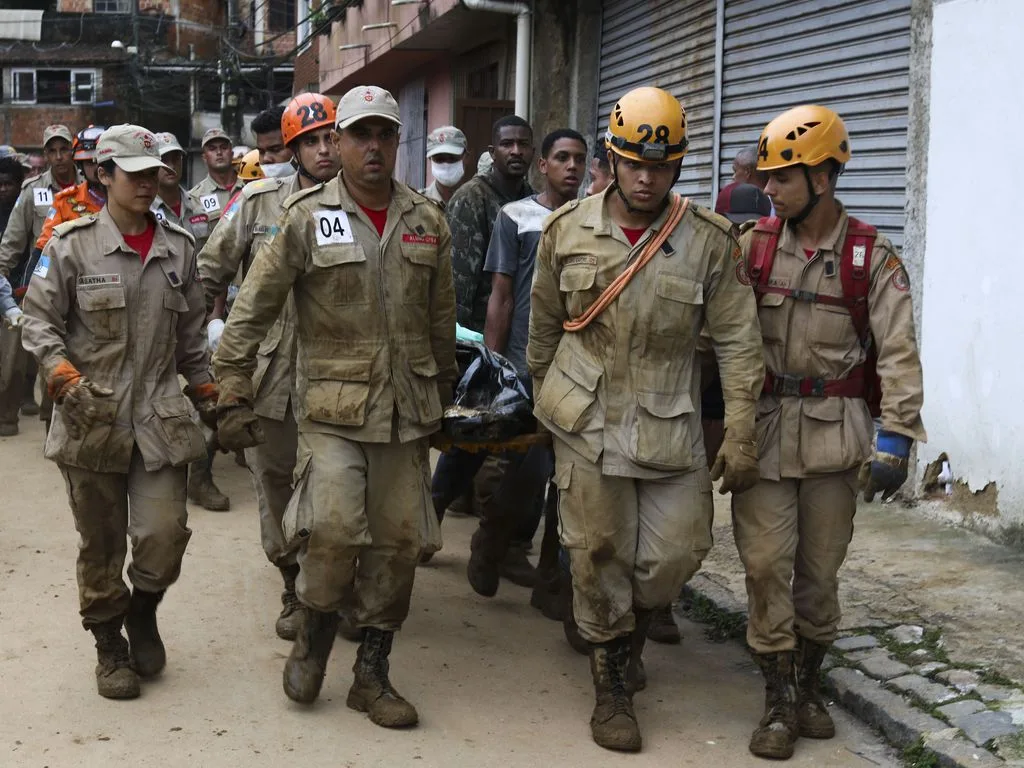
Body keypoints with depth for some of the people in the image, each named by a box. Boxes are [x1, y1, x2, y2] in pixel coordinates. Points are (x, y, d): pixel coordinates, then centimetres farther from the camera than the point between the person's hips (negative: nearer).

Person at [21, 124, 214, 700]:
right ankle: (110, 646, 28)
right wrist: (60, 368, -16)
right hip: (92, 416, -2)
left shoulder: (179, 247, 8)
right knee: (101, 544, 8)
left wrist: (207, 391, 16)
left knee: (166, 533, -5)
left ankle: (143, 611, 28)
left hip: (160, 415, 2)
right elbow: (40, 319, 0)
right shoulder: (72, 245, -4)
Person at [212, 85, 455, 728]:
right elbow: (252, 311, -2)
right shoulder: (307, 219, -3)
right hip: (332, 408, -4)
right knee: (333, 531, -17)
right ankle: (315, 637, 13)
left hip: (407, 410, 4)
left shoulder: (427, 223, 8)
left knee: (398, 541, 6)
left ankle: (373, 673, 21)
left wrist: (443, 397, 19)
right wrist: (234, 396, -6)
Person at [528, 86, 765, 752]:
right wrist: (547, 401, 17)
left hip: (670, 424, 0)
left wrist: (741, 437, -6)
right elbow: (545, 326, 11)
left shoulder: (708, 240, -5)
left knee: (678, 552, 3)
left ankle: (633, 628, 36)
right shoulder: (568, 230, -1)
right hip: (588, 421, 0)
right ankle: (613, 687, 22)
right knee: (598, 556, 5)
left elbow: (737, 341, -3)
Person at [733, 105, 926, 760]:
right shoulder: (754, 247, 2)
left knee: (820, 569, 9)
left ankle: (808, 687, 28)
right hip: (762, 427, 1)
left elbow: (899, 354, -7)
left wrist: (896, 439, -14)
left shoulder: (872, 258, -3)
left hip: (834, 434, -1)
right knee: (767, 564, -2)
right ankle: (779, 702, 10)